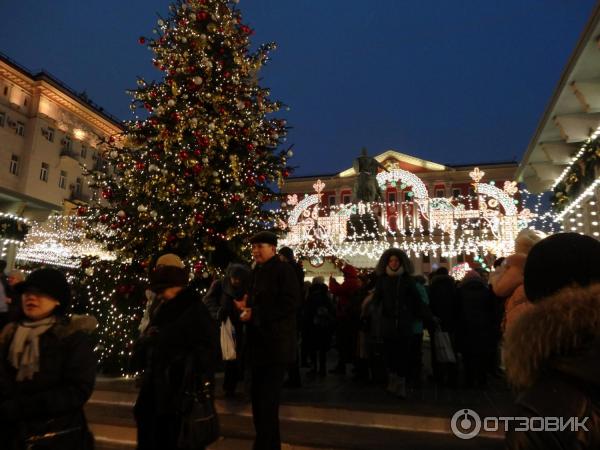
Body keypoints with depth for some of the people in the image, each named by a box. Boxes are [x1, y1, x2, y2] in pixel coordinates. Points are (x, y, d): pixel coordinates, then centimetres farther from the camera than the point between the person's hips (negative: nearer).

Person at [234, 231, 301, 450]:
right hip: (258, 344, 9)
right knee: (258, 397, 16)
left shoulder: (284, 270, -10)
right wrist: (245, 306, 0)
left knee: (267, 401, -4)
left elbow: (290, 303, -20)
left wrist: (255, 314, -19)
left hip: (276, 345, -8)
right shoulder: (256, 271, 14)